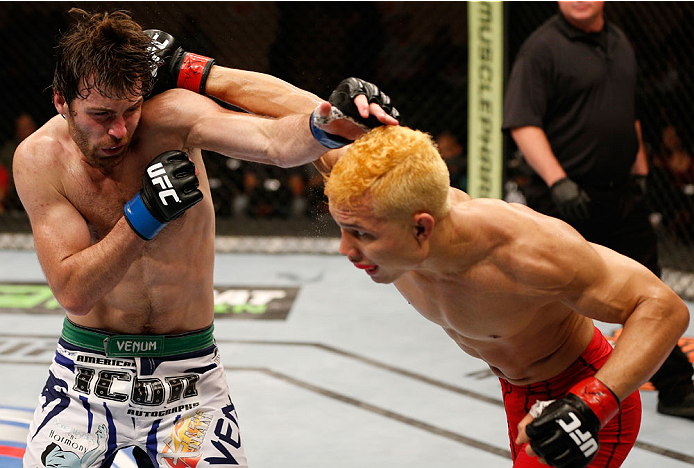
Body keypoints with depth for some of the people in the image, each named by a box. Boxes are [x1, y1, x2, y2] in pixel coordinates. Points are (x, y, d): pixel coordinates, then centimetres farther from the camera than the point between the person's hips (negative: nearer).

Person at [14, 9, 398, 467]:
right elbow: (73, 293, -18)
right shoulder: (40, 159, -12)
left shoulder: (171, 118, -15)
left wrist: (328, 125, -53)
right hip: (87, 373, 0)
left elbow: (275, 141, -33)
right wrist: (143, 215, -29)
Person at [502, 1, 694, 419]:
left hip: (623, 195, 6)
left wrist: (641, 174, 19)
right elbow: (523, 124, -18)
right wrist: (558, 181, -27)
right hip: (563, 198, -6)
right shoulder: (542, 47, -10)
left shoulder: (620, 43, 13)